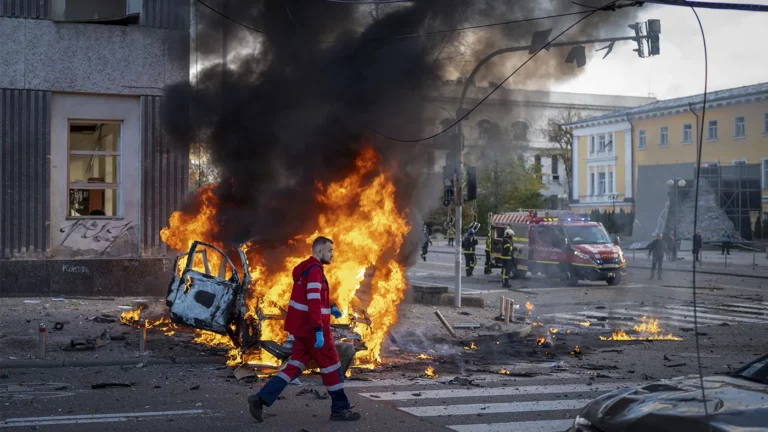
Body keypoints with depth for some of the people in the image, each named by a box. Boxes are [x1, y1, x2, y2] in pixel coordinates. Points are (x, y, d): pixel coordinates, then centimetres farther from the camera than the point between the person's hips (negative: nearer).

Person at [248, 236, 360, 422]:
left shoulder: (306, 268, 16)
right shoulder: (314, 270, -16)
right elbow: (313, 302, -26)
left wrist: (329, 308, 20)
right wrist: (319, 331, -30)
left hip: (303, 326, 10)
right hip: (312, 328, -10)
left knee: (295, 365, 8)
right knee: (331, 365, 1)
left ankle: (261, 398, 0)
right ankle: (340, 409, 10)